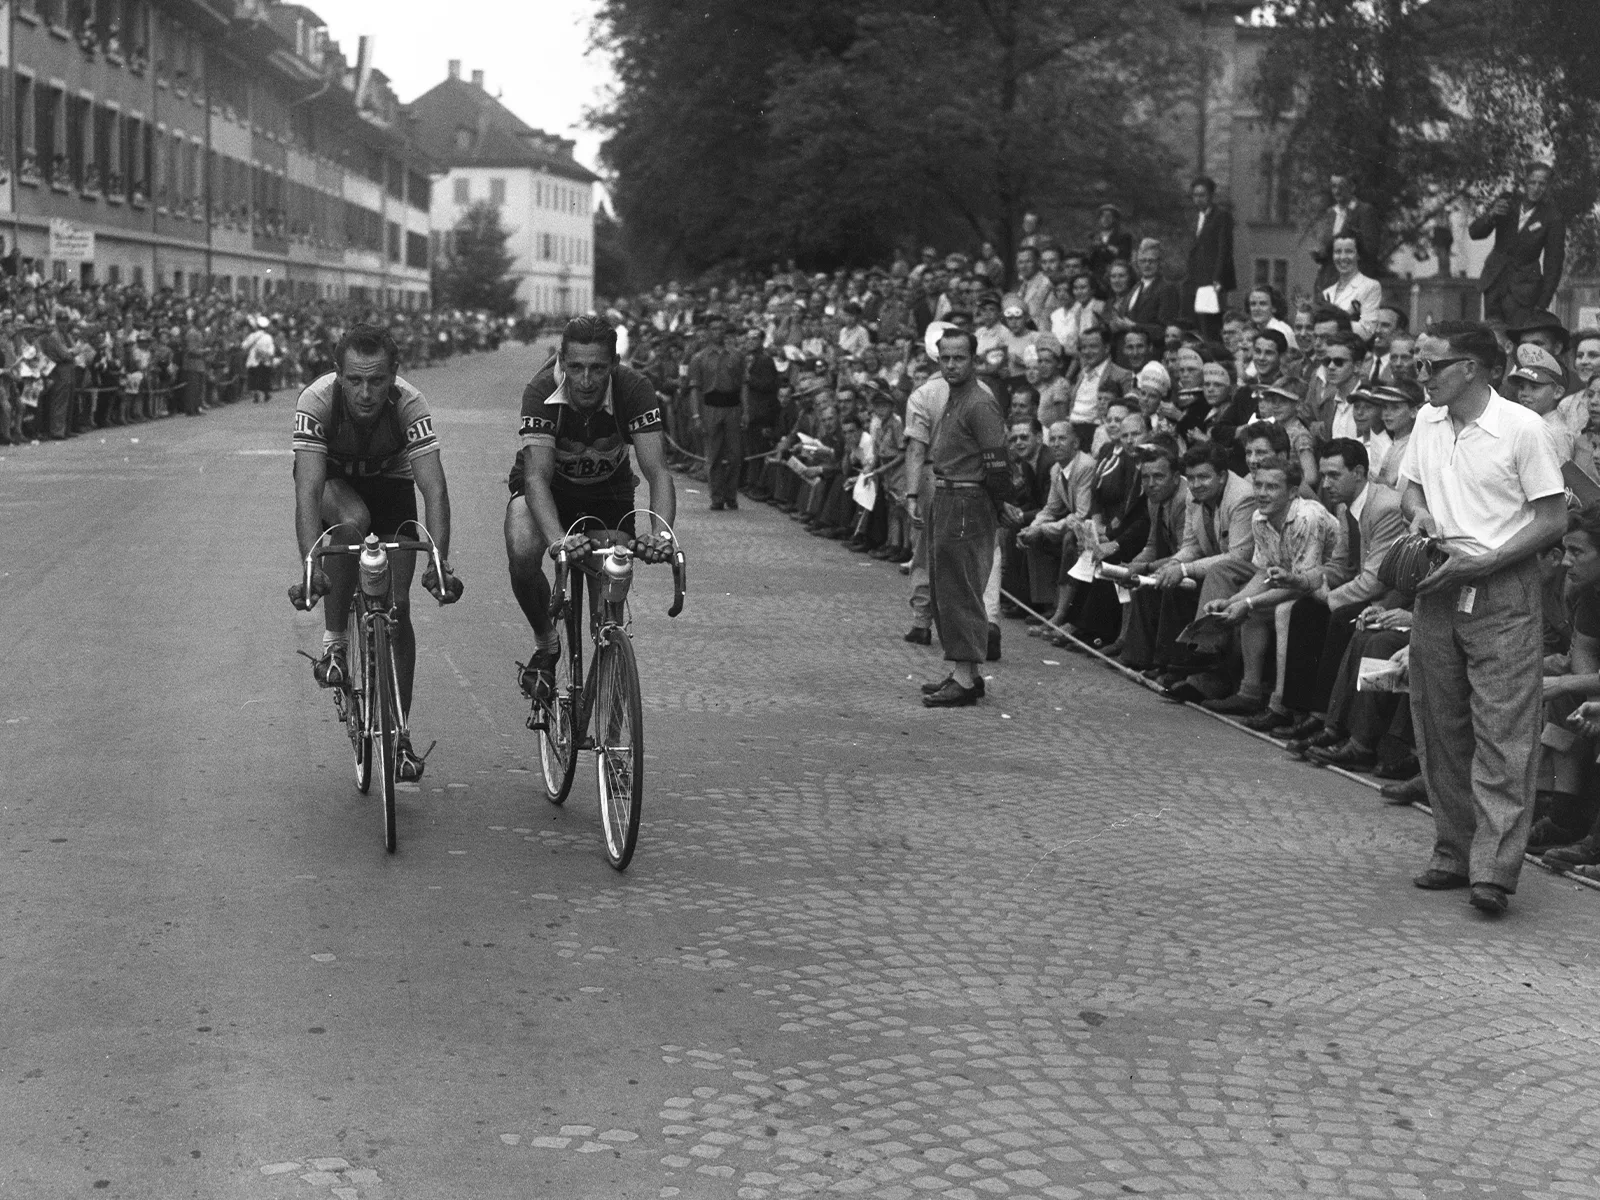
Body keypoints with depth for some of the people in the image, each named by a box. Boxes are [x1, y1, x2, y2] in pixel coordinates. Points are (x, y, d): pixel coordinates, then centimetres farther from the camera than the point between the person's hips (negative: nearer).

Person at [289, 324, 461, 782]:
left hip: (388, 483, 1)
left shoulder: (410, 404, -33)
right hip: (333, 482, -1)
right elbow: (308, 489, -43)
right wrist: (312, 568, -55)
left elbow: (434, 488, -40)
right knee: (353, 522, -37)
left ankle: (398, 735, 5)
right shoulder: (316, 401, -35)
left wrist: (440, 563, -53)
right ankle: (334, 640, -16)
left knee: (397, 607, -7)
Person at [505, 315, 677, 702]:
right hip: (547, 486, -2)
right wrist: (557, 539, -60)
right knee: (522, 553, -31)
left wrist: (662, 531, -55)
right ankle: (546, 644, -4)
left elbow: (657, 471, -36)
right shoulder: (541, 393, -33)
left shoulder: (634, 390, -30)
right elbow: (537, 475, -42)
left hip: (608, 488, 2)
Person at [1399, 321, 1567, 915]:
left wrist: (1481, 562, -16)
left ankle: (1493, 870, -11)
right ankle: (1454, 854, 19)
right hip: (1439, 591, 7)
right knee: (1440, 729, 10)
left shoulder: (1523, 428, -12)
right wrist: (1419, 511, -1)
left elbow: (1553, 519, -11)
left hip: (1502, 594, -7)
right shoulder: (1427, 423, 7)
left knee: (1503, 732, -9)